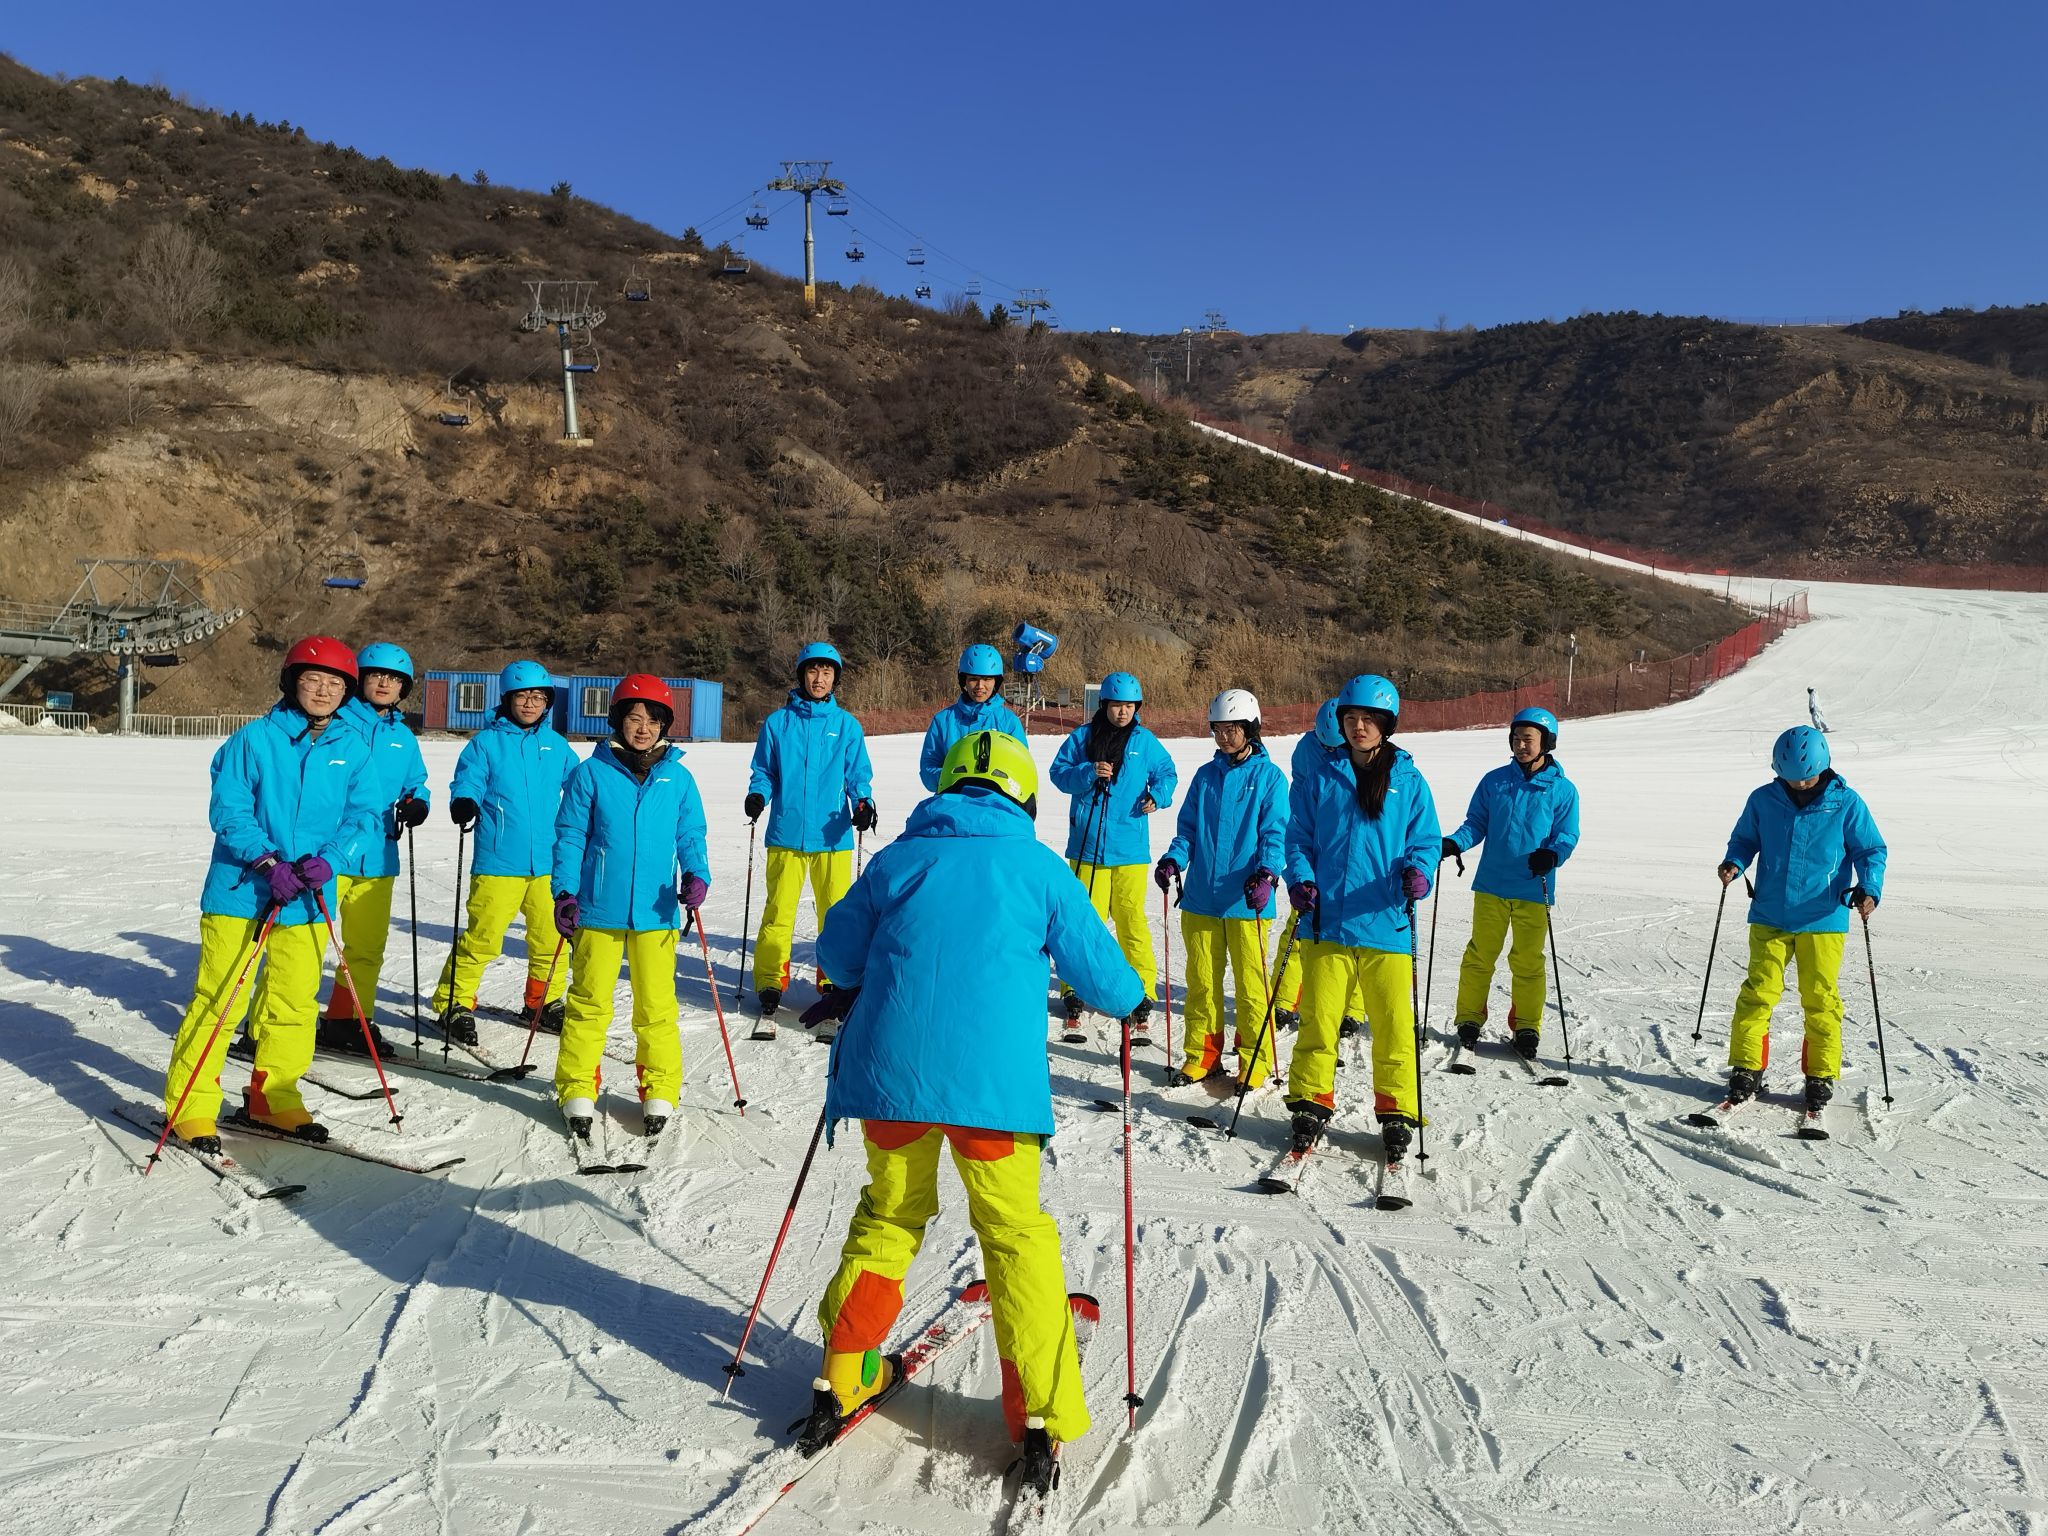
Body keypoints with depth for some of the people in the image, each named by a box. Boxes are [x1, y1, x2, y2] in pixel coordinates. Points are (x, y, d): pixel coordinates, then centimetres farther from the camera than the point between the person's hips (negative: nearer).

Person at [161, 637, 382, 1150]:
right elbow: (228, 810, -8)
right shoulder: (255, 739, -7)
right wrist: (267, 862, -19)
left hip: (309, 898, 4)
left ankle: (273, 1098, 28)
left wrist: (327, 860, -16)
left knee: (294, 1004, 12)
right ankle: (190, 1106, 14)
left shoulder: (354, 747, 2)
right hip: (242, 892, -3)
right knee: (218, 1001, 1)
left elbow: (364, 815, 0)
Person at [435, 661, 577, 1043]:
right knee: (481, 936, -6)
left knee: (550, 938, 9)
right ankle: (454, 1003, 11)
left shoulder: (557, 745, 11)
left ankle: (545, 1002, 28)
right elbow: (467, 783, -6)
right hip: (499, 861, -4)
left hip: (549, 862, 4)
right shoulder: (486, 742, 0)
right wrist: (463, 803, -27)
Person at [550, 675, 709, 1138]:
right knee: (590, 1001, 6)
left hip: (656, 912, 1)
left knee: (656, 1005, 6)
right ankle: (577, 1089, 19)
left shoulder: (678, 779, 5)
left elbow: (690, 836, 8)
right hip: (599, 910, -1)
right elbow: (570, 836, 3)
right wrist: (564, 892, -4)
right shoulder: (591, 773, 0)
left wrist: (696, 876, -10)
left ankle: (659, 1091, 18)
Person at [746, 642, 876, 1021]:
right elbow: (764, 771, 11)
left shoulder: (847, 725, 8)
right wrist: (758, 794, -9)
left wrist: (862, 802, -10)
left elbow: (858, 774, 9)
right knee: (778, 910, -2)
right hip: (787, 833, 0)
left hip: (833, 835, 1)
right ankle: (770, 981, 10)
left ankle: (834, 979, 16)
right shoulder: (778, 722, 7)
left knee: (836, 911, 1)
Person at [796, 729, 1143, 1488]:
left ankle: (843, 1377, 25)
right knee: (1017, 1233, 12)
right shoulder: (1038, 868, 4)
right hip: (991, 1077, -2)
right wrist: (1126, 993, 27)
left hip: (889, 1067, 3)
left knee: (889, 1213, 22)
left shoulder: (897, 859, 10)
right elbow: (1110, 983, 5)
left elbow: (838, 951, 18)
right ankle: (1041, 1416, 12)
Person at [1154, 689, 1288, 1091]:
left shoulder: (1269, 776, 1)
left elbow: (1276, 834, -5)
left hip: (1247, 900, -4)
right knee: (1201, 981, 9)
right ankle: (1201, 1057, 20)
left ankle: (1254, 1062, 11)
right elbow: (1188, 829, 15)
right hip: (1201, 897, 4)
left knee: (1250, 984, -1)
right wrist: (1173, 859, -4)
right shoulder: (1205, 776, 13)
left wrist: (1266, 873, -22)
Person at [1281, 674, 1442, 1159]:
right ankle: (1310, 1103, 19)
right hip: (1326, 922, 1)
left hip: (1387, 923, 0)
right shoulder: (1319, 778, 8)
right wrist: (1300, 879, -9)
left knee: (1393, 1024, 1)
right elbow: (1299, 837, 9)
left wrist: (1416, 871, -14)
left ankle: (1397, 1112, 17)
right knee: (1318, 1019, 4)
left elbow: (1426, 840, 7)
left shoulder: (1409, 782, 6)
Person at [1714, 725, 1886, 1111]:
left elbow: (1871, 850, 3)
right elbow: (1744, 840, 16)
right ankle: (1746, 1069, 8)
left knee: (1821, 999, 2)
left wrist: (1868, 888, -15)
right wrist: (1734, 863, -6)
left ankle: (1821, 1076, 15)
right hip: (1769, 917, 1)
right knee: (1758, 992, -1)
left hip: (1823, 920, -1)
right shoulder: (1763, 800, 3)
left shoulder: (1845, 803, -2)